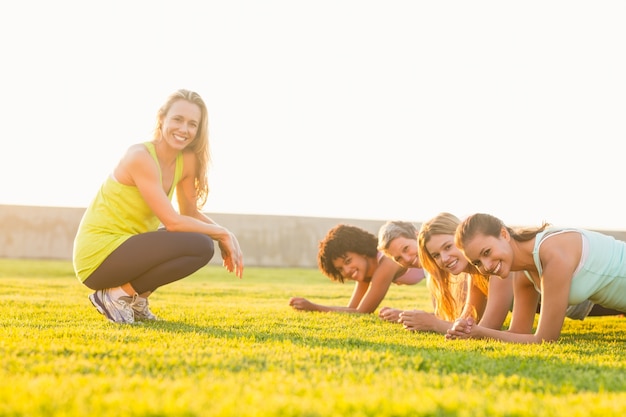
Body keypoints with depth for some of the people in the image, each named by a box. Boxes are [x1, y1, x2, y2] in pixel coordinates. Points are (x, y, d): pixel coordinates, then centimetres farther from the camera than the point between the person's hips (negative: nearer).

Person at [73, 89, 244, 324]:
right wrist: (222, 233, -11)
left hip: (126, 245, 9)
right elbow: (172, 221, -22)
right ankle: (117, 295, -10)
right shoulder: (141, 157, -19)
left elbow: (190, 213, 12)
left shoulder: (187, 160, 4)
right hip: (99, 254, -9)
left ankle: (135, 298, 10)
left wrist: (227, 236, -4)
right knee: (201, 246, -21)